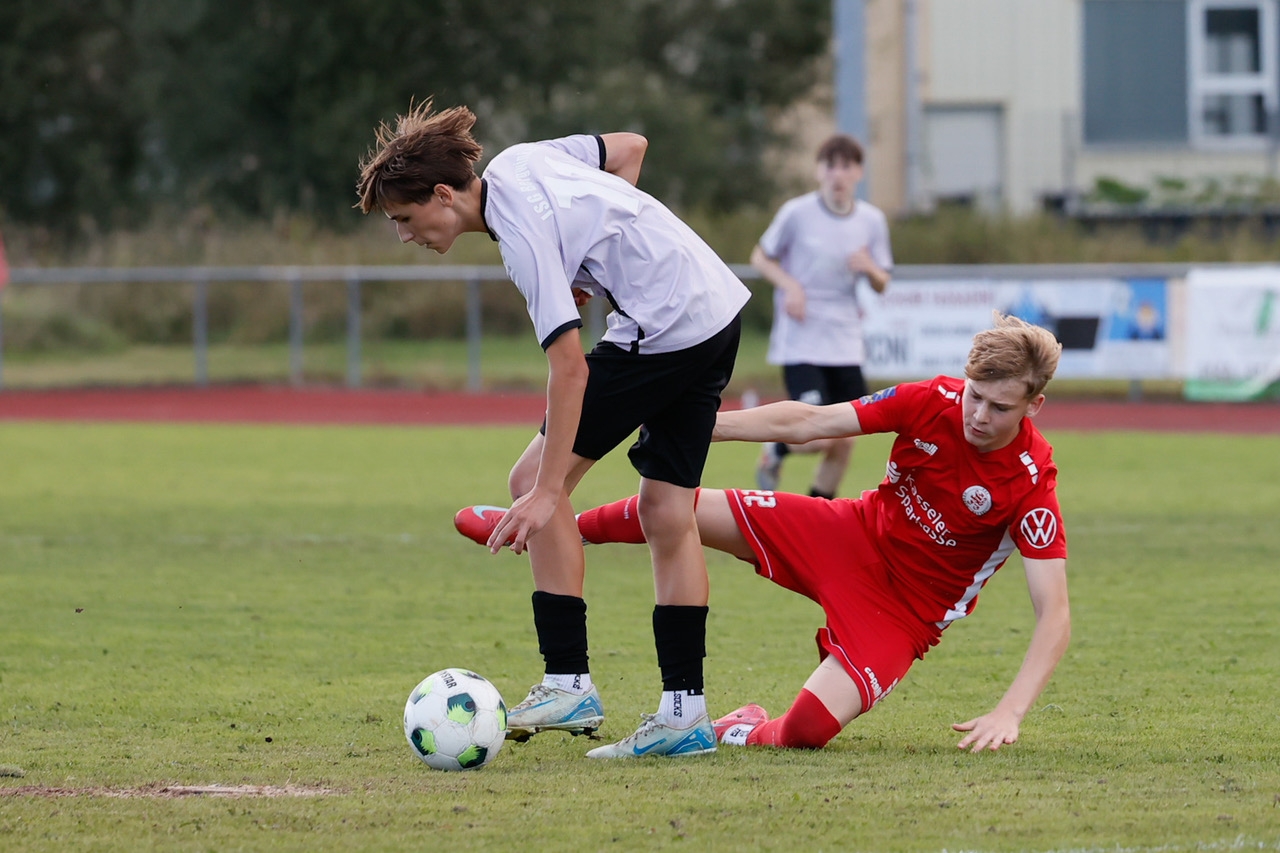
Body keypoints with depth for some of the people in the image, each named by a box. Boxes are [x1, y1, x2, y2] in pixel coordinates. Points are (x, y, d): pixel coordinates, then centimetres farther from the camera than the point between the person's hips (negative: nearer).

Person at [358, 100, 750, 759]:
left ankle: (568, 685, -9)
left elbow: (569, 366, -25)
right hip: (718, 313, 10)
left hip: (664, 329, -10)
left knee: (535, 479, -6)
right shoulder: (518, 160, 7)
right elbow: (629, 148, 22)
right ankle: (685, 713, 7)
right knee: (667, 513, 9)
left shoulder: (524, 235, -19)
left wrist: (547, 490, -26)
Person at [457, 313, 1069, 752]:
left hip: (905, 614, -4)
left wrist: (1009, 712, -43)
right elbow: (804, 423, -8)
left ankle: (751, 733, 13)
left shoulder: (1032, 484, -28)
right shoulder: (934, 402, -17)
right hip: (855, 537, 4)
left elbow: (1054, 615, -30)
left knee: (809, 729, -26)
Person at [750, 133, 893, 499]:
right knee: (819, 438, -16)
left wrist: (870, 269, -12)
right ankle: (775, 449, 18)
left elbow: (882, 284, 12)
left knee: (844, 442, 1)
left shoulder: (872, 220, 4)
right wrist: (790, 285, -13)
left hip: (846, 344, 4)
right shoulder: (797, 212, -7)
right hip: (800, 342, -4)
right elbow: (761, 256, 5)